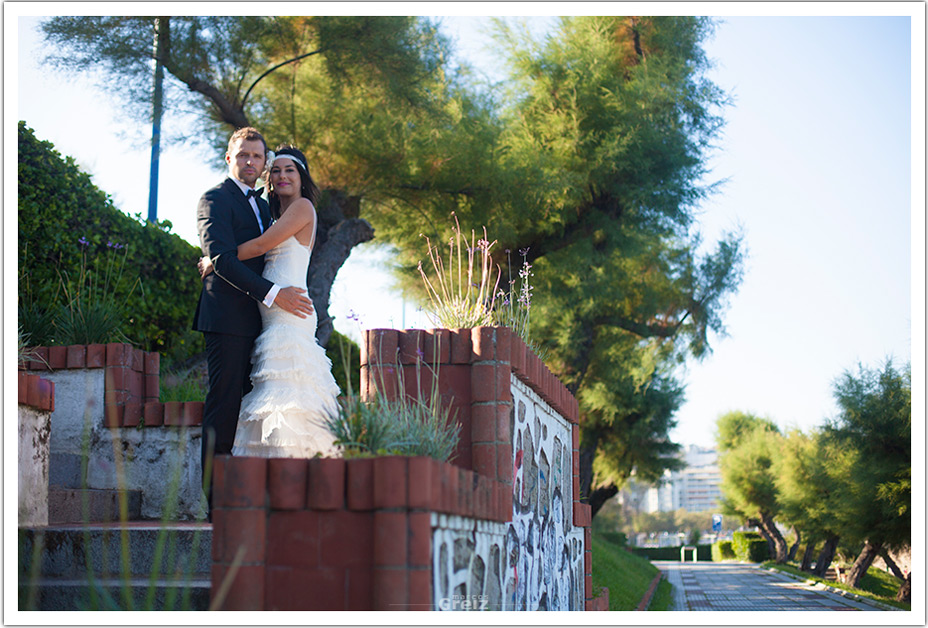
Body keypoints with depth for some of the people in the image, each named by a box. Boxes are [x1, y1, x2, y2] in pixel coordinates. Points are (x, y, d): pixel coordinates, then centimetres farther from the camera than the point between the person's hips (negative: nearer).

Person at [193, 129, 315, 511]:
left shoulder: (263, 205, 24)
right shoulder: (215, 199, -2)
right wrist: (272, 294, -21)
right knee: (224, 408, -8)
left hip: (258, 320, 8)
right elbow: (222, 258, -14)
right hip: (228, 318, -8)